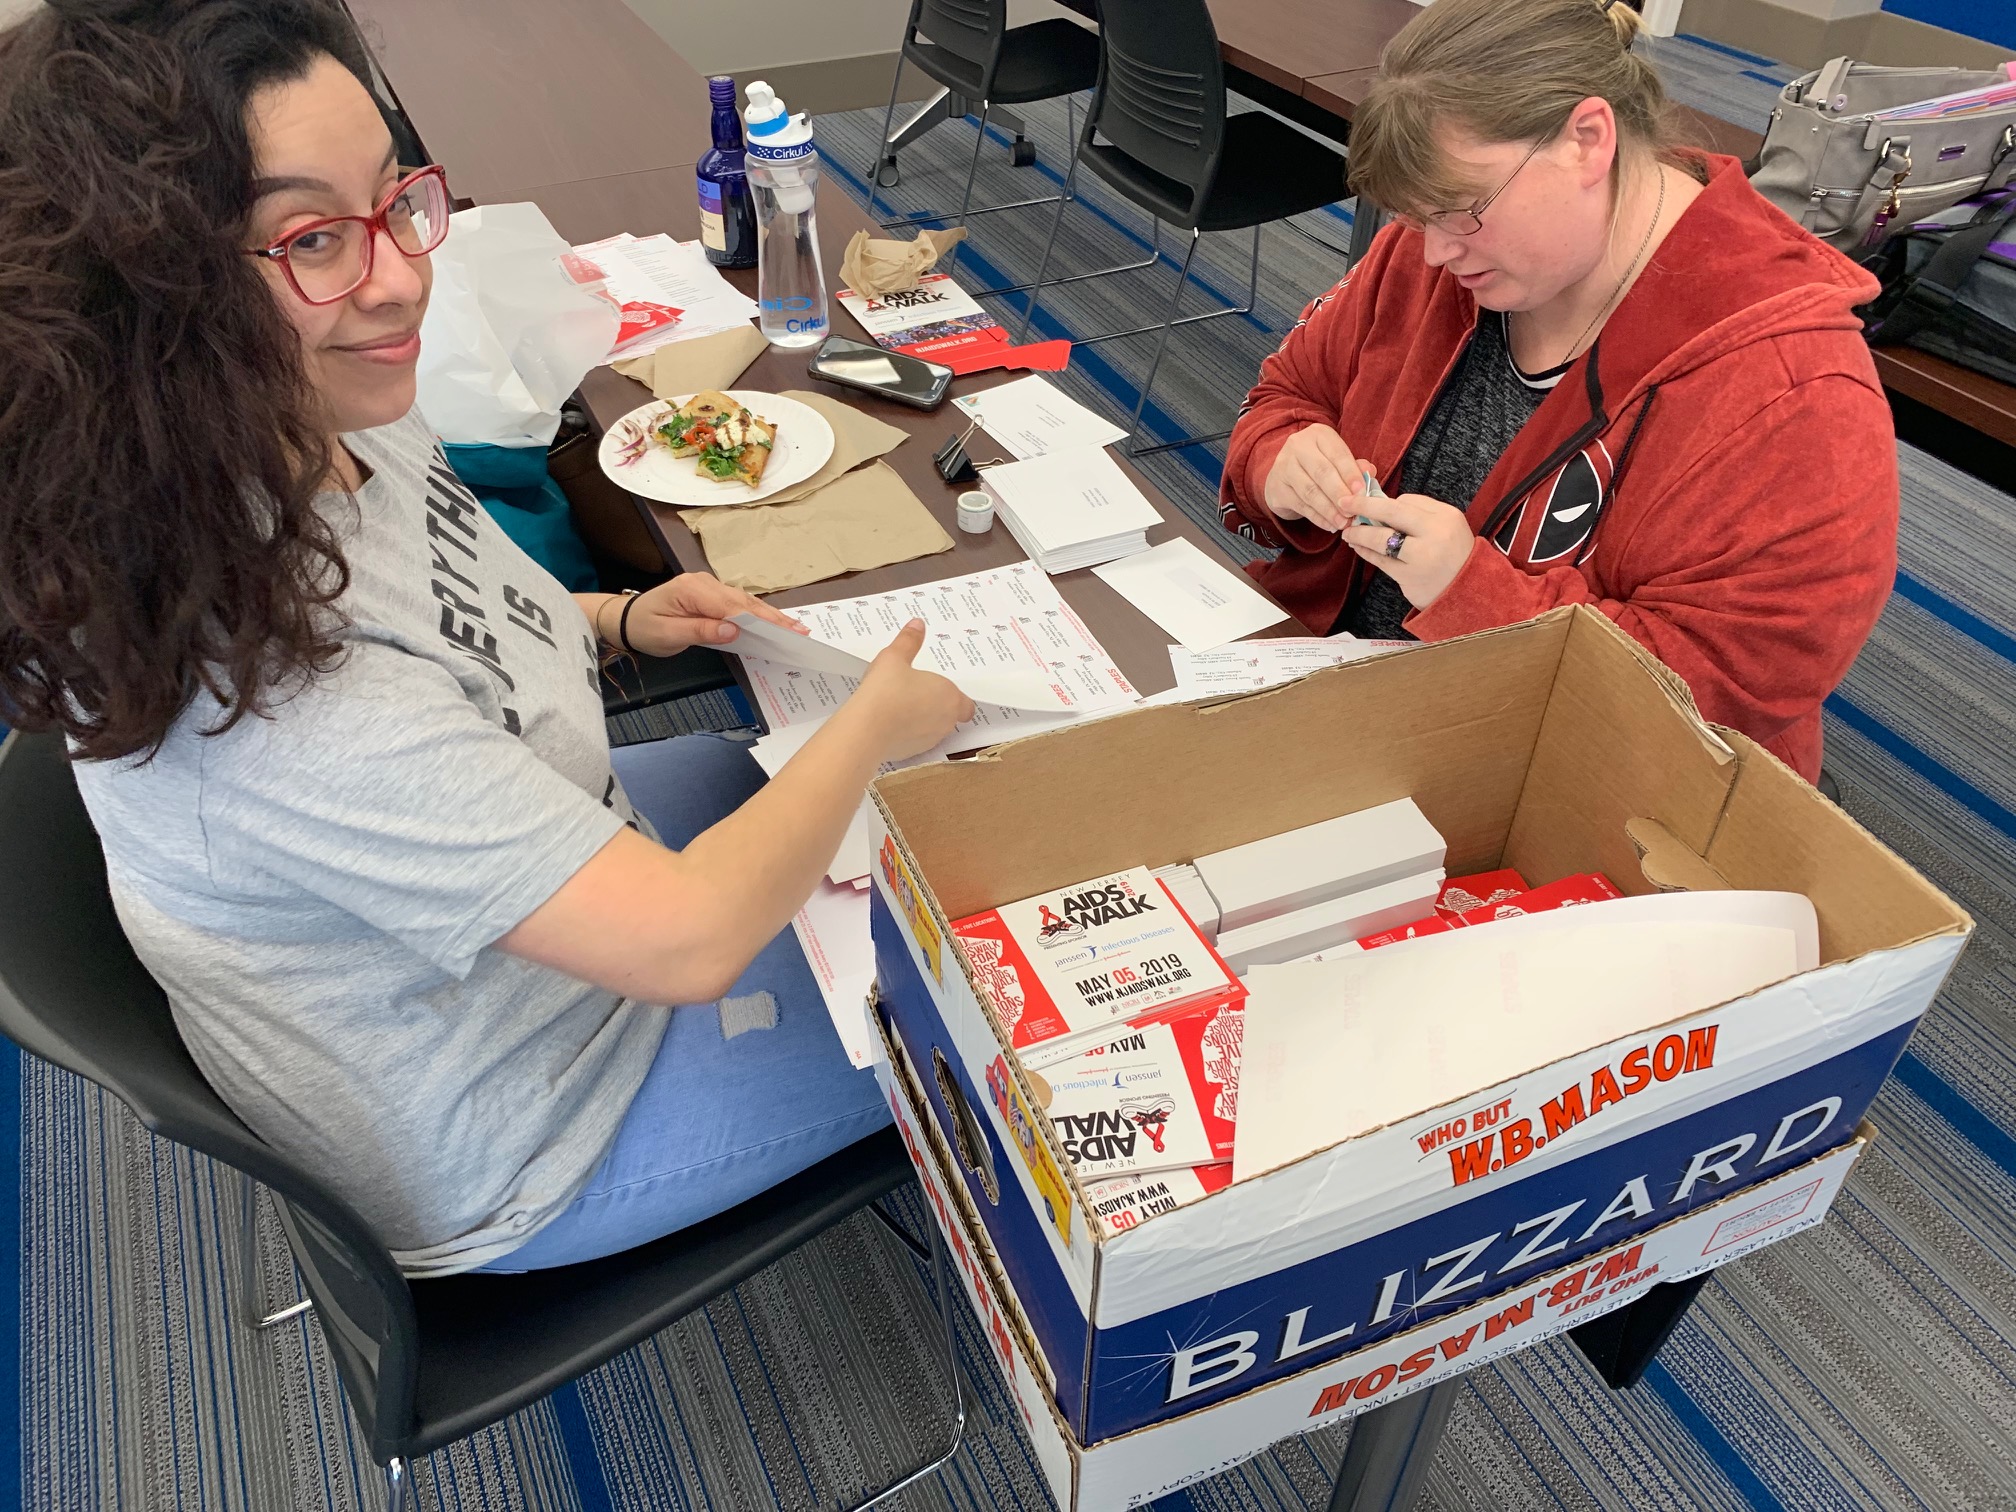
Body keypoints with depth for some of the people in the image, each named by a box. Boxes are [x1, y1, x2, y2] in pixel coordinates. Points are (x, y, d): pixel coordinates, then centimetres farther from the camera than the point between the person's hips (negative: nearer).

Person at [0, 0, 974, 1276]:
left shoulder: (334, 424, -14)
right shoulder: (256, 690, -41)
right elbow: (686, 939, -37)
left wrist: (614, 622, -8)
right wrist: (878, 723, -22)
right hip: (518, 1158, -7)